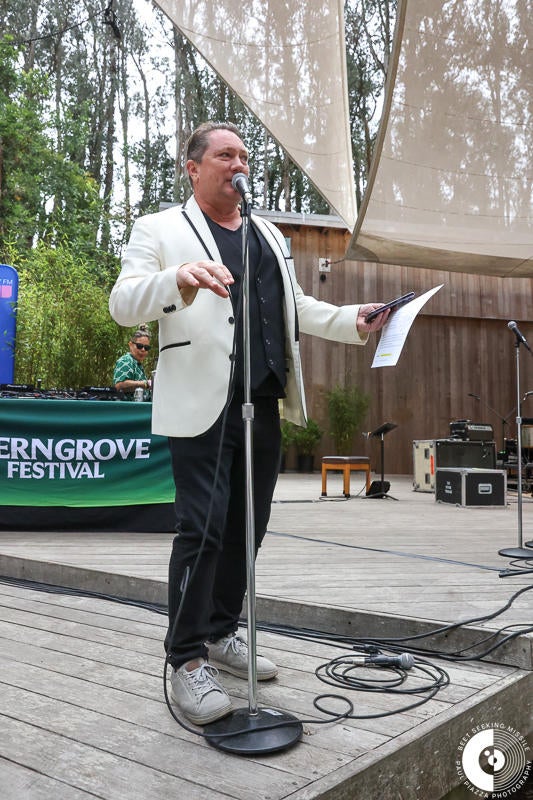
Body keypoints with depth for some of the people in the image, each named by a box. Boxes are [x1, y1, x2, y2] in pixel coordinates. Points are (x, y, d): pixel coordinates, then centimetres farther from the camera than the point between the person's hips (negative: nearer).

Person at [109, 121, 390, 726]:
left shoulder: (269, 236, 24)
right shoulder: (159, 229, 4)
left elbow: (297, 308, 27)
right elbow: (123, 303, -9)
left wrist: (355, 322, 11)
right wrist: (179, 279, -28)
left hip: (264, 403, 6)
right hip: (202, 403, -6)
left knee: (246, 527, 10)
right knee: (203, 527, -9)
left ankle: (221, 634, 25)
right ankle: (187, 660, 3)